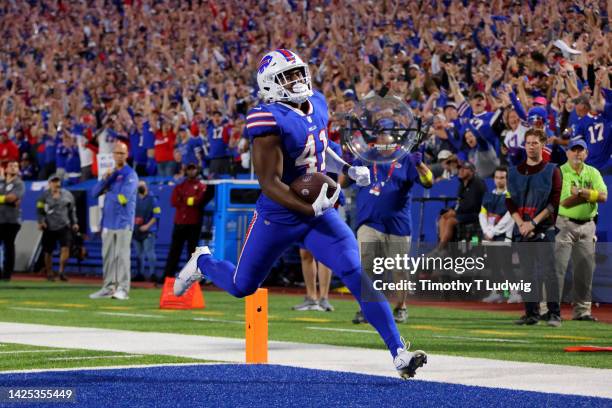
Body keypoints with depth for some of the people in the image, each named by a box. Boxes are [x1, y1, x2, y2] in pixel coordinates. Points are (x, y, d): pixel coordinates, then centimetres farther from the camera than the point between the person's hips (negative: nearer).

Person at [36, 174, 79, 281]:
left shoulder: (67, 194, 9)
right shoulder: (44, 195, 3)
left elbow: (72, 210, 16)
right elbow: (40, 210, 2)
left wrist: (74, 223, 10)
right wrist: (41, 221, -12)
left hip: (64, 226, 1)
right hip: (49, 227, -1)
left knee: (65, 248, -15)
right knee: (48, 252, 3)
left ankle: (61, 271, -7)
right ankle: (49, 273, 18)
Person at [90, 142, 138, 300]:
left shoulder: (130, 174, -6)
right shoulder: (110, 173, 16)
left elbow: (123, 198, -17)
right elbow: (95, 192, 8)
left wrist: (107, 193, -1)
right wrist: (105, 179, -7)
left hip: (123, 222, -7)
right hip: (108, 222, 7)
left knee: (122, 255, -8)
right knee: (107, 256, 8)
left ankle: (123, 288, -8)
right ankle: (108, 287, 13)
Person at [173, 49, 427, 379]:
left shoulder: (316, 105, 2)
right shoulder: (271, 121, -22)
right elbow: (269, 183, -24)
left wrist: (348, 169, 7)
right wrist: (310, 208, -32)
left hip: (319, 214, 5)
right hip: (279, 217, -5)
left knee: (361, 275, -13)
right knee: (241, 287, 14)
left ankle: (399, 353, -14)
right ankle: (202, 261, 49)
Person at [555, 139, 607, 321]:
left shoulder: (593, 173, 10)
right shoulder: (559, 173, -5)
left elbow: (603, 196, -5)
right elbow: (564, 202, -17)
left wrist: (583, 192, -18)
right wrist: (591, 195, -14)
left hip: (587, 225, 5)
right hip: (564, 224, -5)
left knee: (585, 268, 6)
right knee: (558, 266, -10)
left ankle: (582, 309, 14)